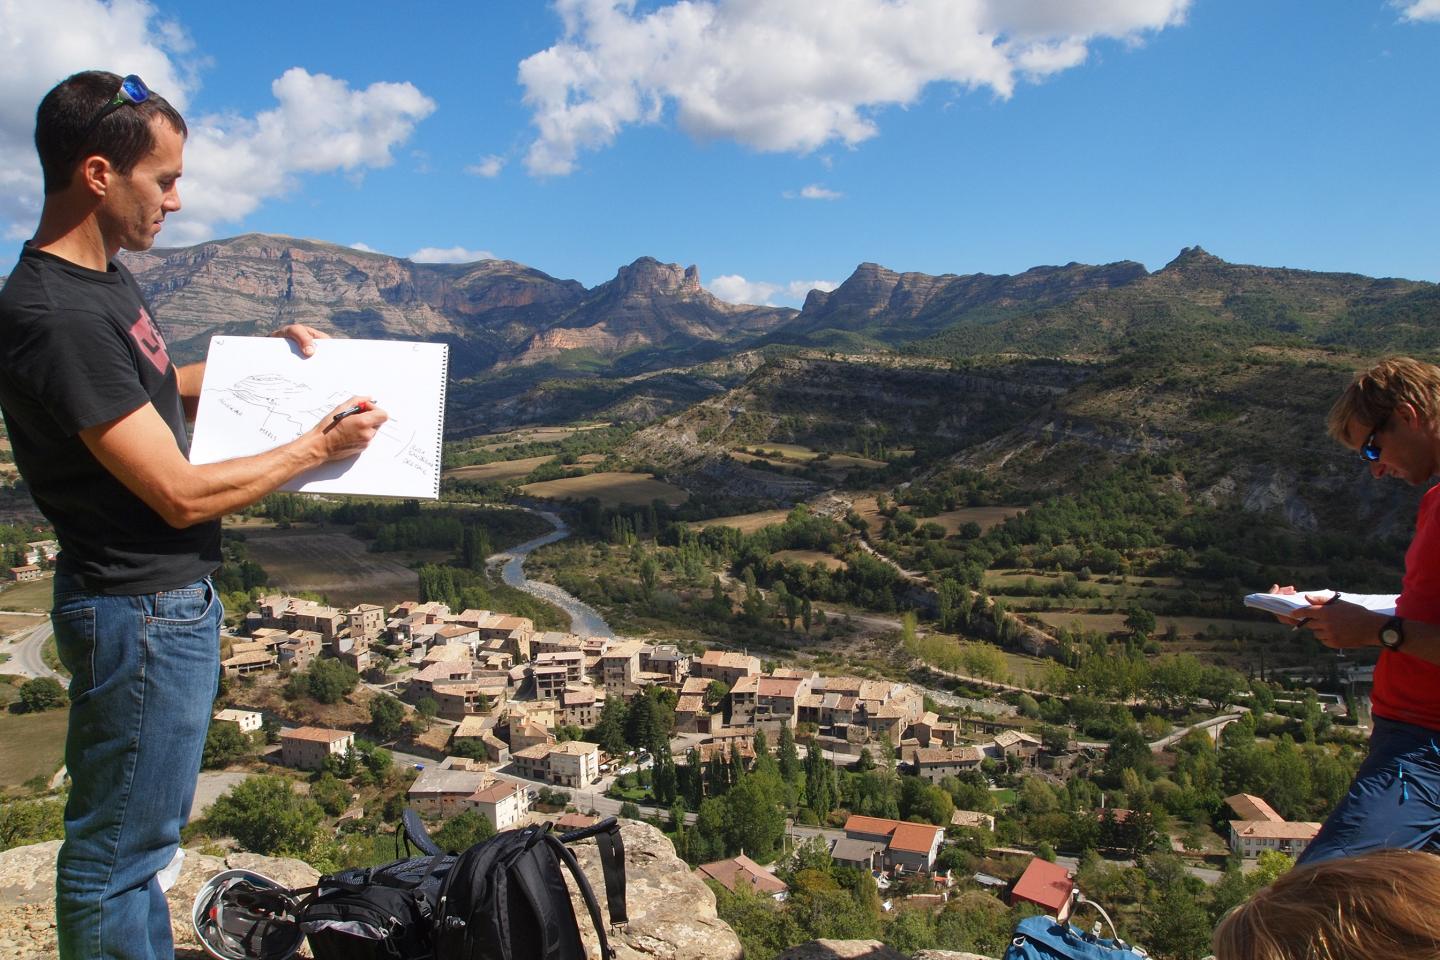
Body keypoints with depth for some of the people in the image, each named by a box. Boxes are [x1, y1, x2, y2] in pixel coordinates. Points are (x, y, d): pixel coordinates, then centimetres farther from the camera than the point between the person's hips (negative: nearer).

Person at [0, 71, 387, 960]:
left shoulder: (106, 276, 6)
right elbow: (182, 495, -24)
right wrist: (318, 446, -12)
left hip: (170, 597, 10)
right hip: (140, 612, -10)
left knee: (140, 832, 22)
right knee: (116, 850, 7)